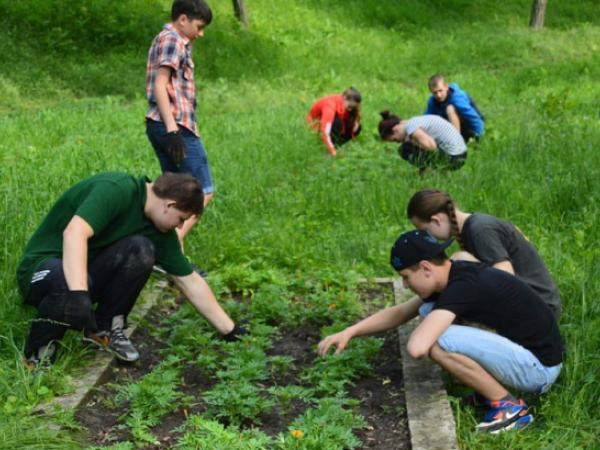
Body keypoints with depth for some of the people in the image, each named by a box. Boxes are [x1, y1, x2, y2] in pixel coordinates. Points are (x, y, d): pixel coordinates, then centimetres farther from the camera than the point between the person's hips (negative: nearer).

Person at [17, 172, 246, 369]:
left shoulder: (158, 230, -2)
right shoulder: (117, 190, -24)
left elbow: (190, 281, 4)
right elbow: (74, 233, -38)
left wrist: (229, 330, 4)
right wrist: (78, 293, -50)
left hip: (85, 272, 6)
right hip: (42, 267, -6)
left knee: (140, 249, -20)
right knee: (66, 282, -41)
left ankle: (105, 328, -3)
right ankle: (38, 352, -13)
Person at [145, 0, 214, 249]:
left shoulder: (166, 40, 24)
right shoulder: (173, 40, -7)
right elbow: (160, 86, -18)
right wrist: (172, 129, -24)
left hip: (158, 125, 10)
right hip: (176, 124, -10)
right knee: (203, 191, -9)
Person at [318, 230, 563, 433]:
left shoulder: (462, 286, -24)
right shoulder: (456, 275, 4)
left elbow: (416, 347, -33)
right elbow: (398, 313, 16)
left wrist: (424, 325, -9)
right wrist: (349, 332, 9)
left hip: (539, 367, -9)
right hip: (524, 352, 9)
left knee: (436, 343, -23)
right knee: (431, 309, 9)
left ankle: (509, 407, -8)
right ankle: (492, 386, 12)